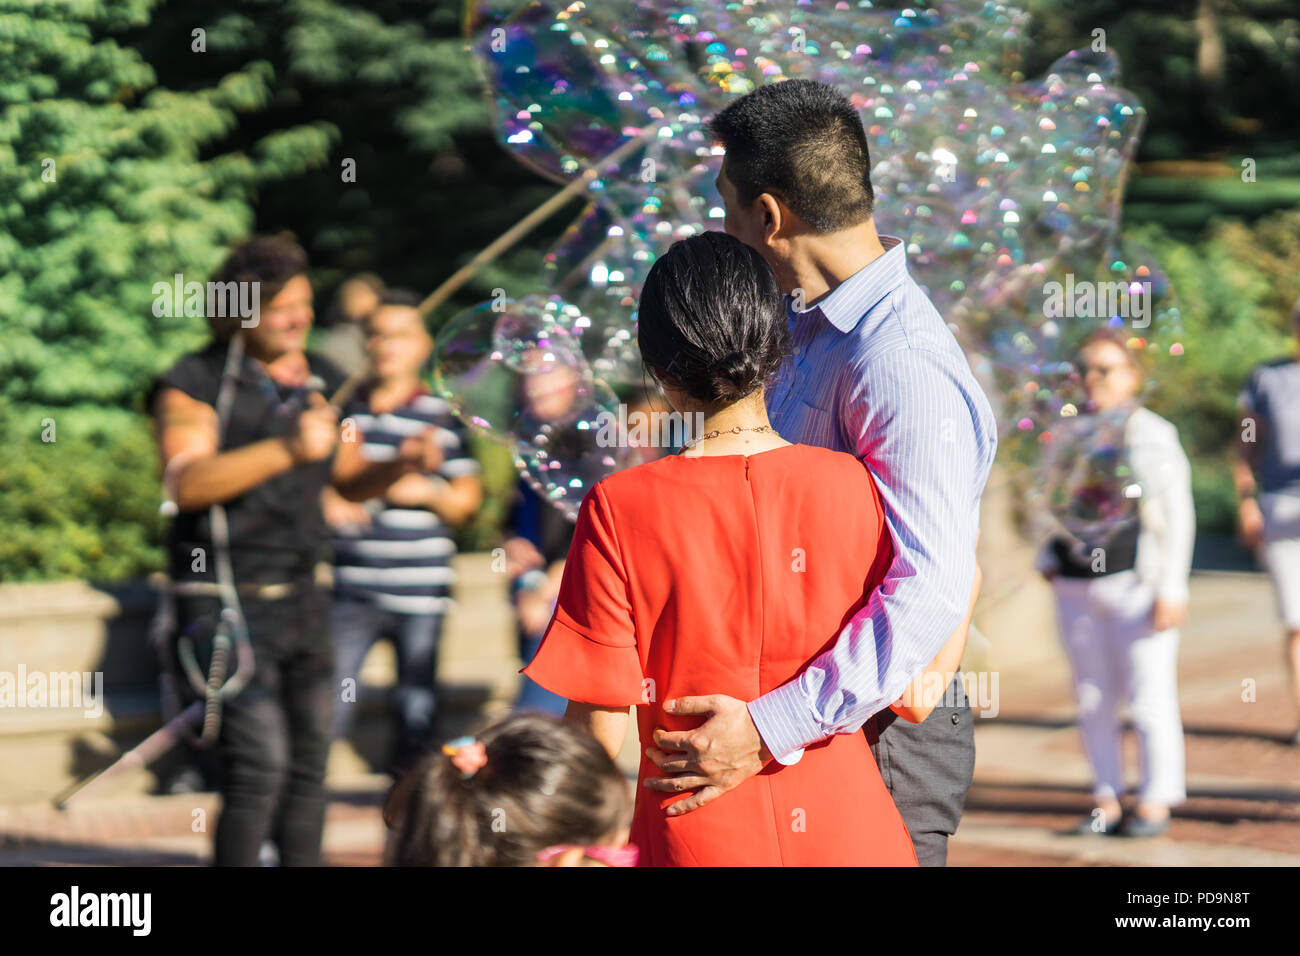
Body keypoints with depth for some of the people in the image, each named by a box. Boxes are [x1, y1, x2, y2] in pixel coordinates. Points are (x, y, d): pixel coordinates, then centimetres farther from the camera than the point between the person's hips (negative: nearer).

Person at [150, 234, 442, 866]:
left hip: (300, 597, 7)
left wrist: (399, 466, 1)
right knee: (261, 763, -15)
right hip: (227, 605, -7)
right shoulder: (196, 383, -7)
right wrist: (286, 450, -29)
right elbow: (186, 482, -21)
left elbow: (349, 482, 23)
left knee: (310, 764, 9)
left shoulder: (321, 382, 14)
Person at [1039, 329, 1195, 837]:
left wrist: (1170, 589, -9)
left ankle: (1156, 801, 6)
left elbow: (1178, 516, -4)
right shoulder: (1069, 434, 12)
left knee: (1148, 696, -2)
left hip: (1135, 584, -5)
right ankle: (1107, 799, 15)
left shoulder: (1152, 433, -3)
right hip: (1077, 586, 5)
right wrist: (1049, 561, 11)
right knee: (1093, 700, 7)